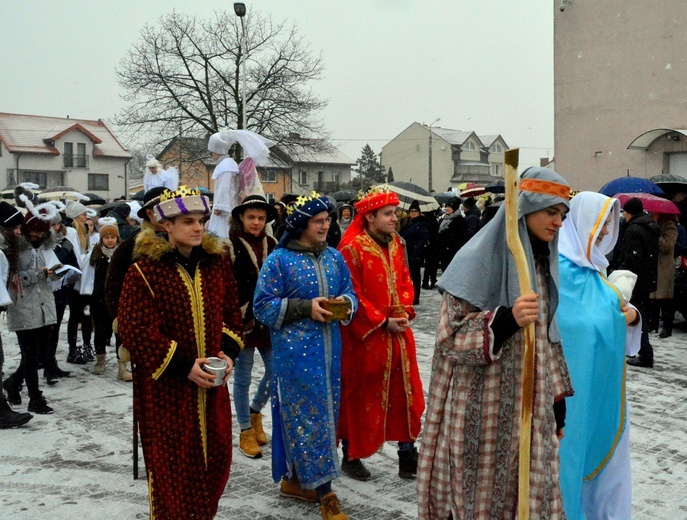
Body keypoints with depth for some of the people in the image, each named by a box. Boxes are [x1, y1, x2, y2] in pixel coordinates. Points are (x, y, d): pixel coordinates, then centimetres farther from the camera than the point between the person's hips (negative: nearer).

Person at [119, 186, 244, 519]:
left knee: (215, 458, 15)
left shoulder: (218, 263, 5)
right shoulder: (145, 271, -12)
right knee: (170, 464, 4)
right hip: (165, 386, -5)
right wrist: (183, 367, -18)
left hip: (211, 382, 5)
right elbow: (136, 330, -15)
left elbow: (232, 314, 13)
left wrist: (229, 352, -4)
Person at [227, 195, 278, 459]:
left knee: (276, 370, 7)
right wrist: (241, 318, -13)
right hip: (243, 322, -5)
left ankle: (255, 409, 33)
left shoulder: (272, 245, 8)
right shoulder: (231, 247, -8)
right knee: (243, 378, 5)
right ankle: (246, 431, 19)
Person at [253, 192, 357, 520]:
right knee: (306, 417, -3)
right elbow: (263, 306, -9)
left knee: (324, 415, 12)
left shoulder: (334, 257, 8)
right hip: (295, 351, -6)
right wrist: (306, 307, -18)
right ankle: (324, 492, 6)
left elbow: (350, 293, 15)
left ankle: (294, 479, 29)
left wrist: (345, 302, -9)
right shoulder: (279, 260, -8)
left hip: (329, 349, 6)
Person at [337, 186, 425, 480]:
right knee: (359, 397, 7)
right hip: (365, 336, -7)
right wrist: (382, 322, -15)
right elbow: (352, 296, -17)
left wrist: (404, 312, -2)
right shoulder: (352, 248, -15)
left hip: (398, 332, 7)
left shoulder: (395, 243, 8)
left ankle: (408, 454, 22)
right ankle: (351, 456, 24)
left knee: (405, 393, 10)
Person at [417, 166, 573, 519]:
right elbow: (451, 335, -14)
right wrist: (507, 319, -28)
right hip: (484, 411, -6)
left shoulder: (545, 262, 9)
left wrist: (558, 403, 13)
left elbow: (551, 339, 14)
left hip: (530, 406, 6)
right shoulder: (479, 259, -12)